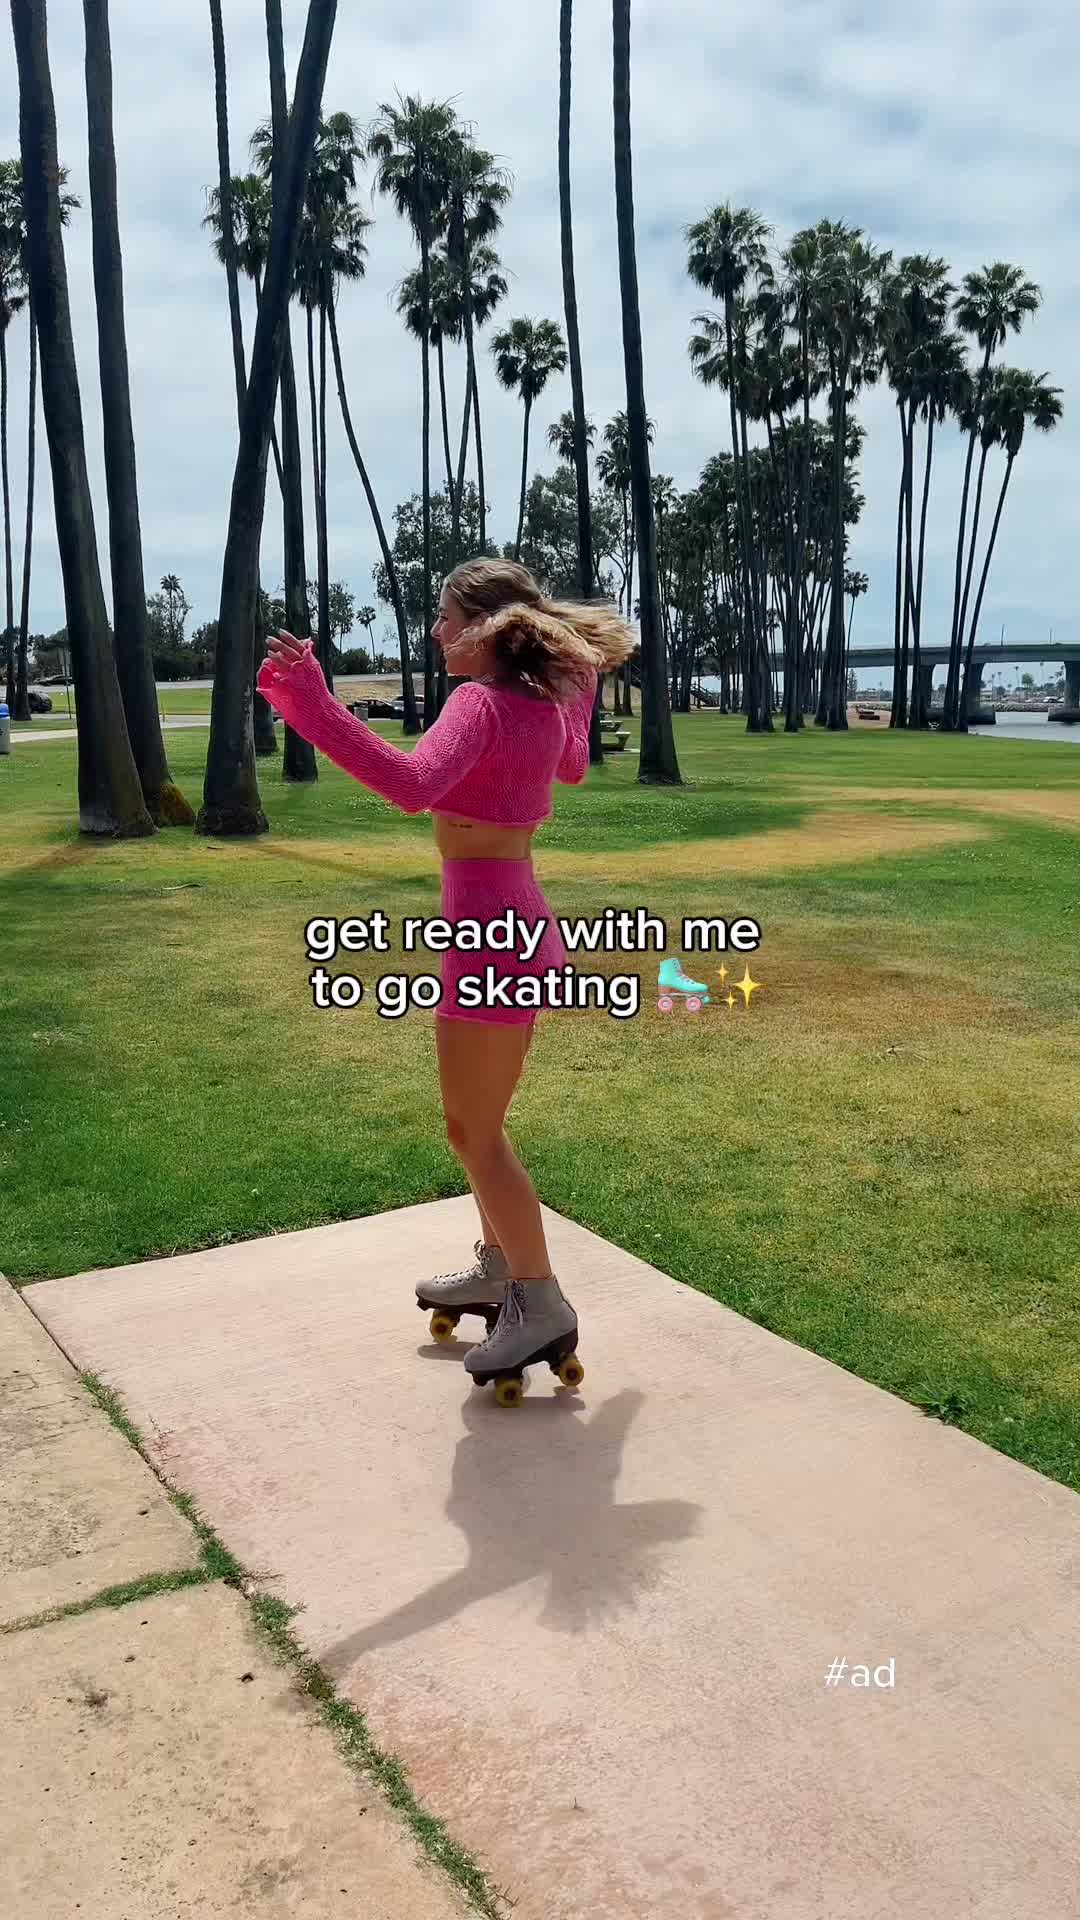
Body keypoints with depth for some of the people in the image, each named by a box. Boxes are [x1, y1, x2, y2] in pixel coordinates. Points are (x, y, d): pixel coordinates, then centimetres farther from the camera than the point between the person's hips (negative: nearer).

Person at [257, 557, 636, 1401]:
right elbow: (573, 768, 32)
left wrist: (315, 707, -38)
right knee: (480, 1120, 21)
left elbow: (413, 785, -37)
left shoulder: (480, 703, -17)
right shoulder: (547, 702, 9)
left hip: (490, 934, -9)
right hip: (523, 926, 9)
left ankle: (542, 1305, 9)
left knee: (474, 1130, 1)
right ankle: (499, 1268, 35)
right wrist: (576, 676, 35)